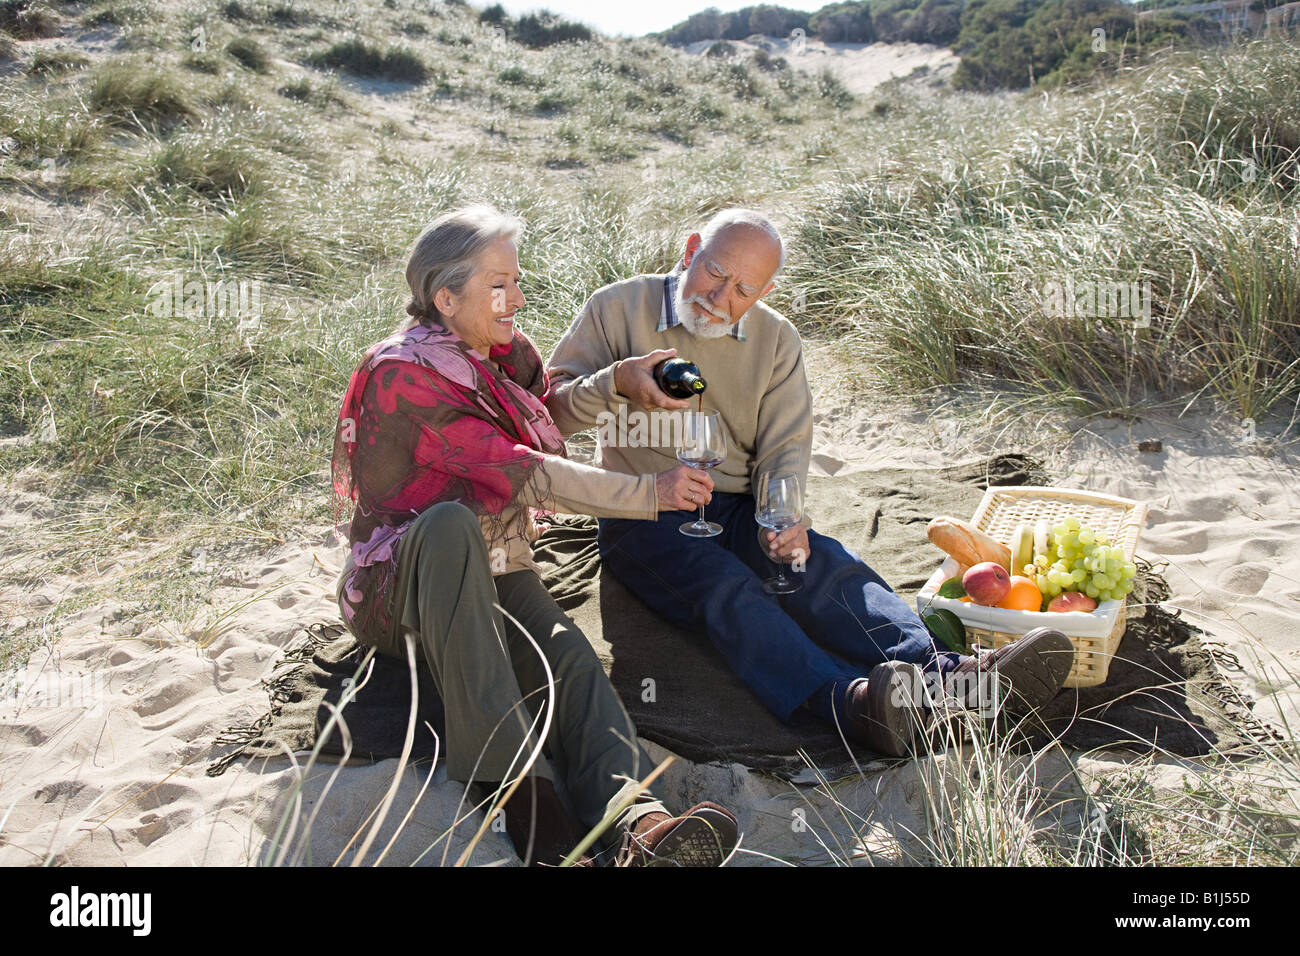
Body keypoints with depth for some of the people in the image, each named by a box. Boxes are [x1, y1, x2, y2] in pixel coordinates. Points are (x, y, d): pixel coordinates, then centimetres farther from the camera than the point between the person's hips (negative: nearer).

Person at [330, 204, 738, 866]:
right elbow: (523, 473, -21)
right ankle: (520, 793, -44)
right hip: (399, 591, -6)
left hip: (491, 573, 6)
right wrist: (650, 493, -20)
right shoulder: (401, 373, -14)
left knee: (568, 654, -27)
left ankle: (636, 819, -53)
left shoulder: (504, 358, 10)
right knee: (451, 522, -40)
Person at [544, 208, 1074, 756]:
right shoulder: (618, 309, -1)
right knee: (727, 589, -33)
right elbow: (551, 411, -5)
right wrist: (615, 382, -26)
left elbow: (784, 447, 5)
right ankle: (852, 701, -57)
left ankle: (939, 675, -45)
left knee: (827, 568, -26)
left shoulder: (775, 339, 9)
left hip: (738, 508, 4)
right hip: (643, 520, -4)